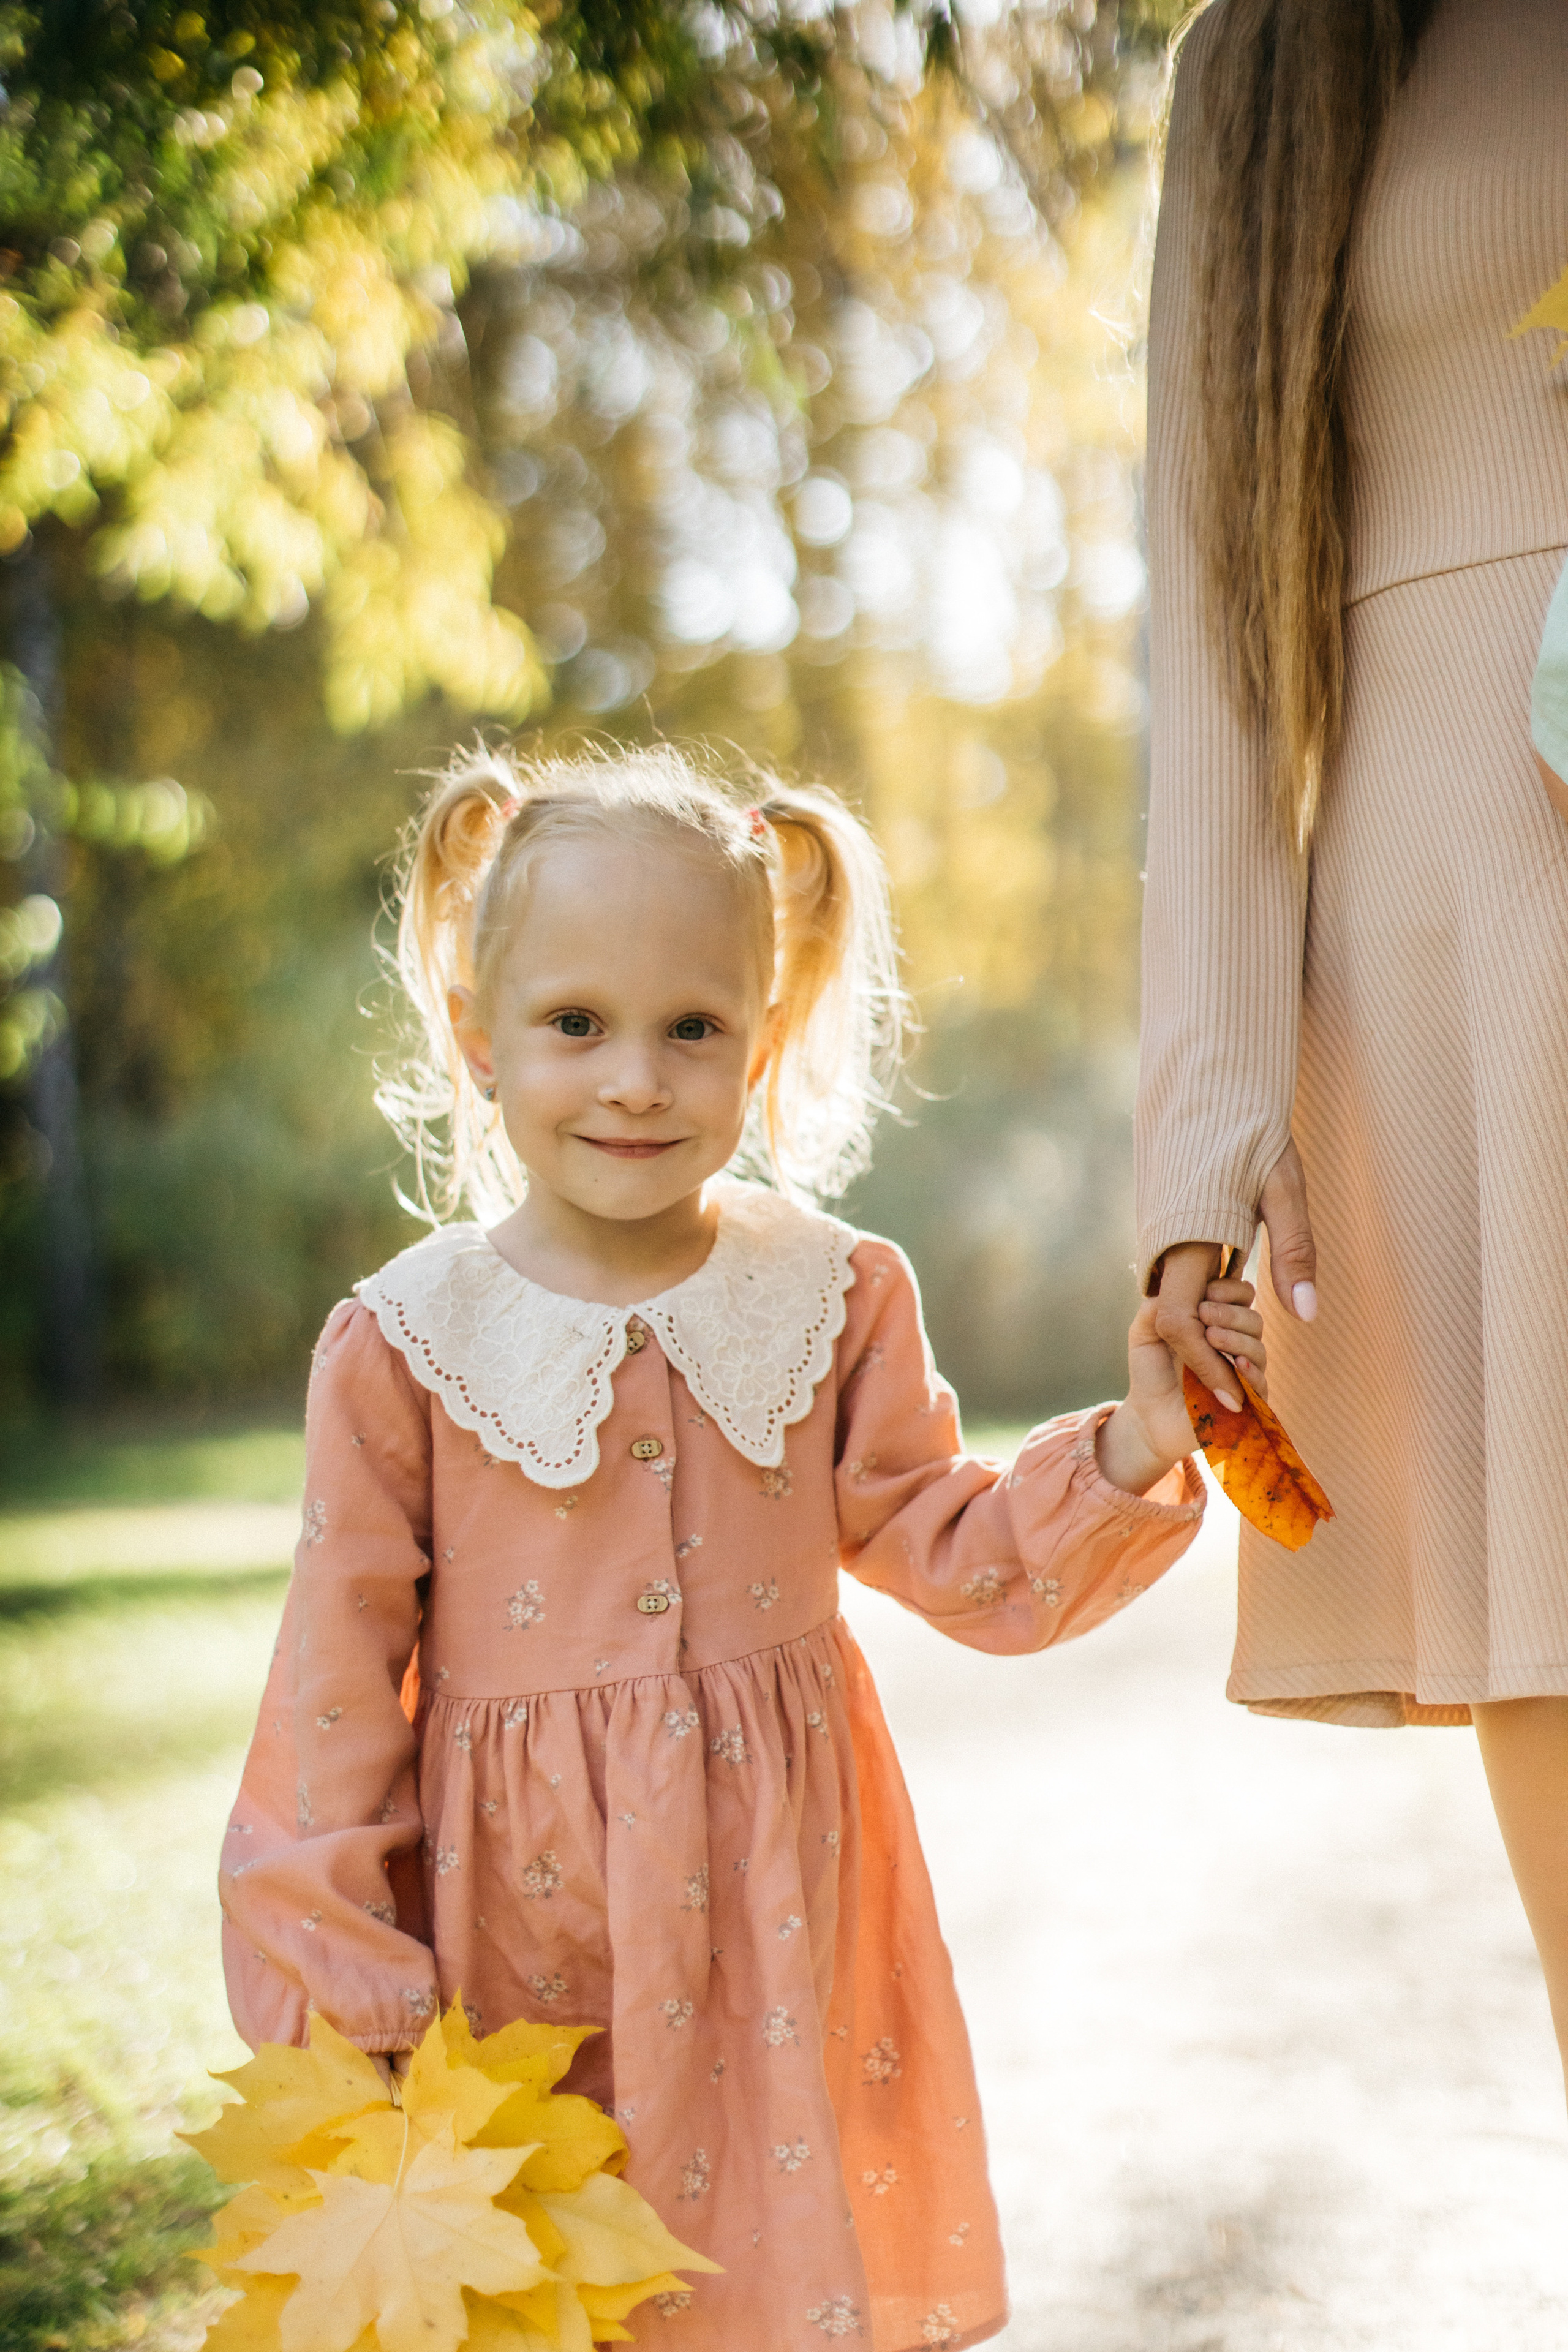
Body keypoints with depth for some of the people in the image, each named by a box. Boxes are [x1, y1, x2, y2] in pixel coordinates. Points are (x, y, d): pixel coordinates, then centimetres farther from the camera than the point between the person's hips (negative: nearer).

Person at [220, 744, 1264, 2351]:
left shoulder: (835, 1298, 0)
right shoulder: (405, 1344, -7)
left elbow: (960, 1560, 4)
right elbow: (338, 1683, -4)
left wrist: (1130, 1449, -12)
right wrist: (346, 2003, -4)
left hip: (781, 1921, 2)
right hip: (521, 1924, -1)